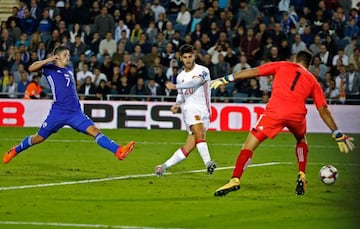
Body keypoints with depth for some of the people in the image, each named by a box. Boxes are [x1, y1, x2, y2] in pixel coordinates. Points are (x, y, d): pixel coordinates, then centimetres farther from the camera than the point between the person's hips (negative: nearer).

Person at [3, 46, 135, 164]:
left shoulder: (70, 70, 20)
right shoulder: (50, 68, 3)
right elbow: (31, 68, -13)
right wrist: (48, 60, -21)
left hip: (75, 112, 4)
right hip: (58, 112, -4)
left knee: (94, 131, -14)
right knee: (39, 138, 6)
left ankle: (118, 151, -29)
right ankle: (14, 151, 29)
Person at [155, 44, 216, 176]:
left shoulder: (202, 71, -2)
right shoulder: (180, 76, 15)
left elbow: (194, 82, -22)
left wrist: (175, 86, -29)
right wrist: (177, 105, 3)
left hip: (204, 111, -1)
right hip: (190, 109, 1)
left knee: (189, 147, -6)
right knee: (199, 132, -30)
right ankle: (208, 163, -43)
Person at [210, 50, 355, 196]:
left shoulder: (282, 66, 22)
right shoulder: (312, 81, 25)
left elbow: (254, 72, 15)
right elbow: (323, 110, 19)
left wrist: (226, 79, 19)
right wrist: (338, 135, 22)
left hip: (275, 112, -2)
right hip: (297, 114, 2)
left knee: (249, 145, 2)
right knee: (301, 140, 35)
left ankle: (235, 180, -16)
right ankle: (302, 178, 23)